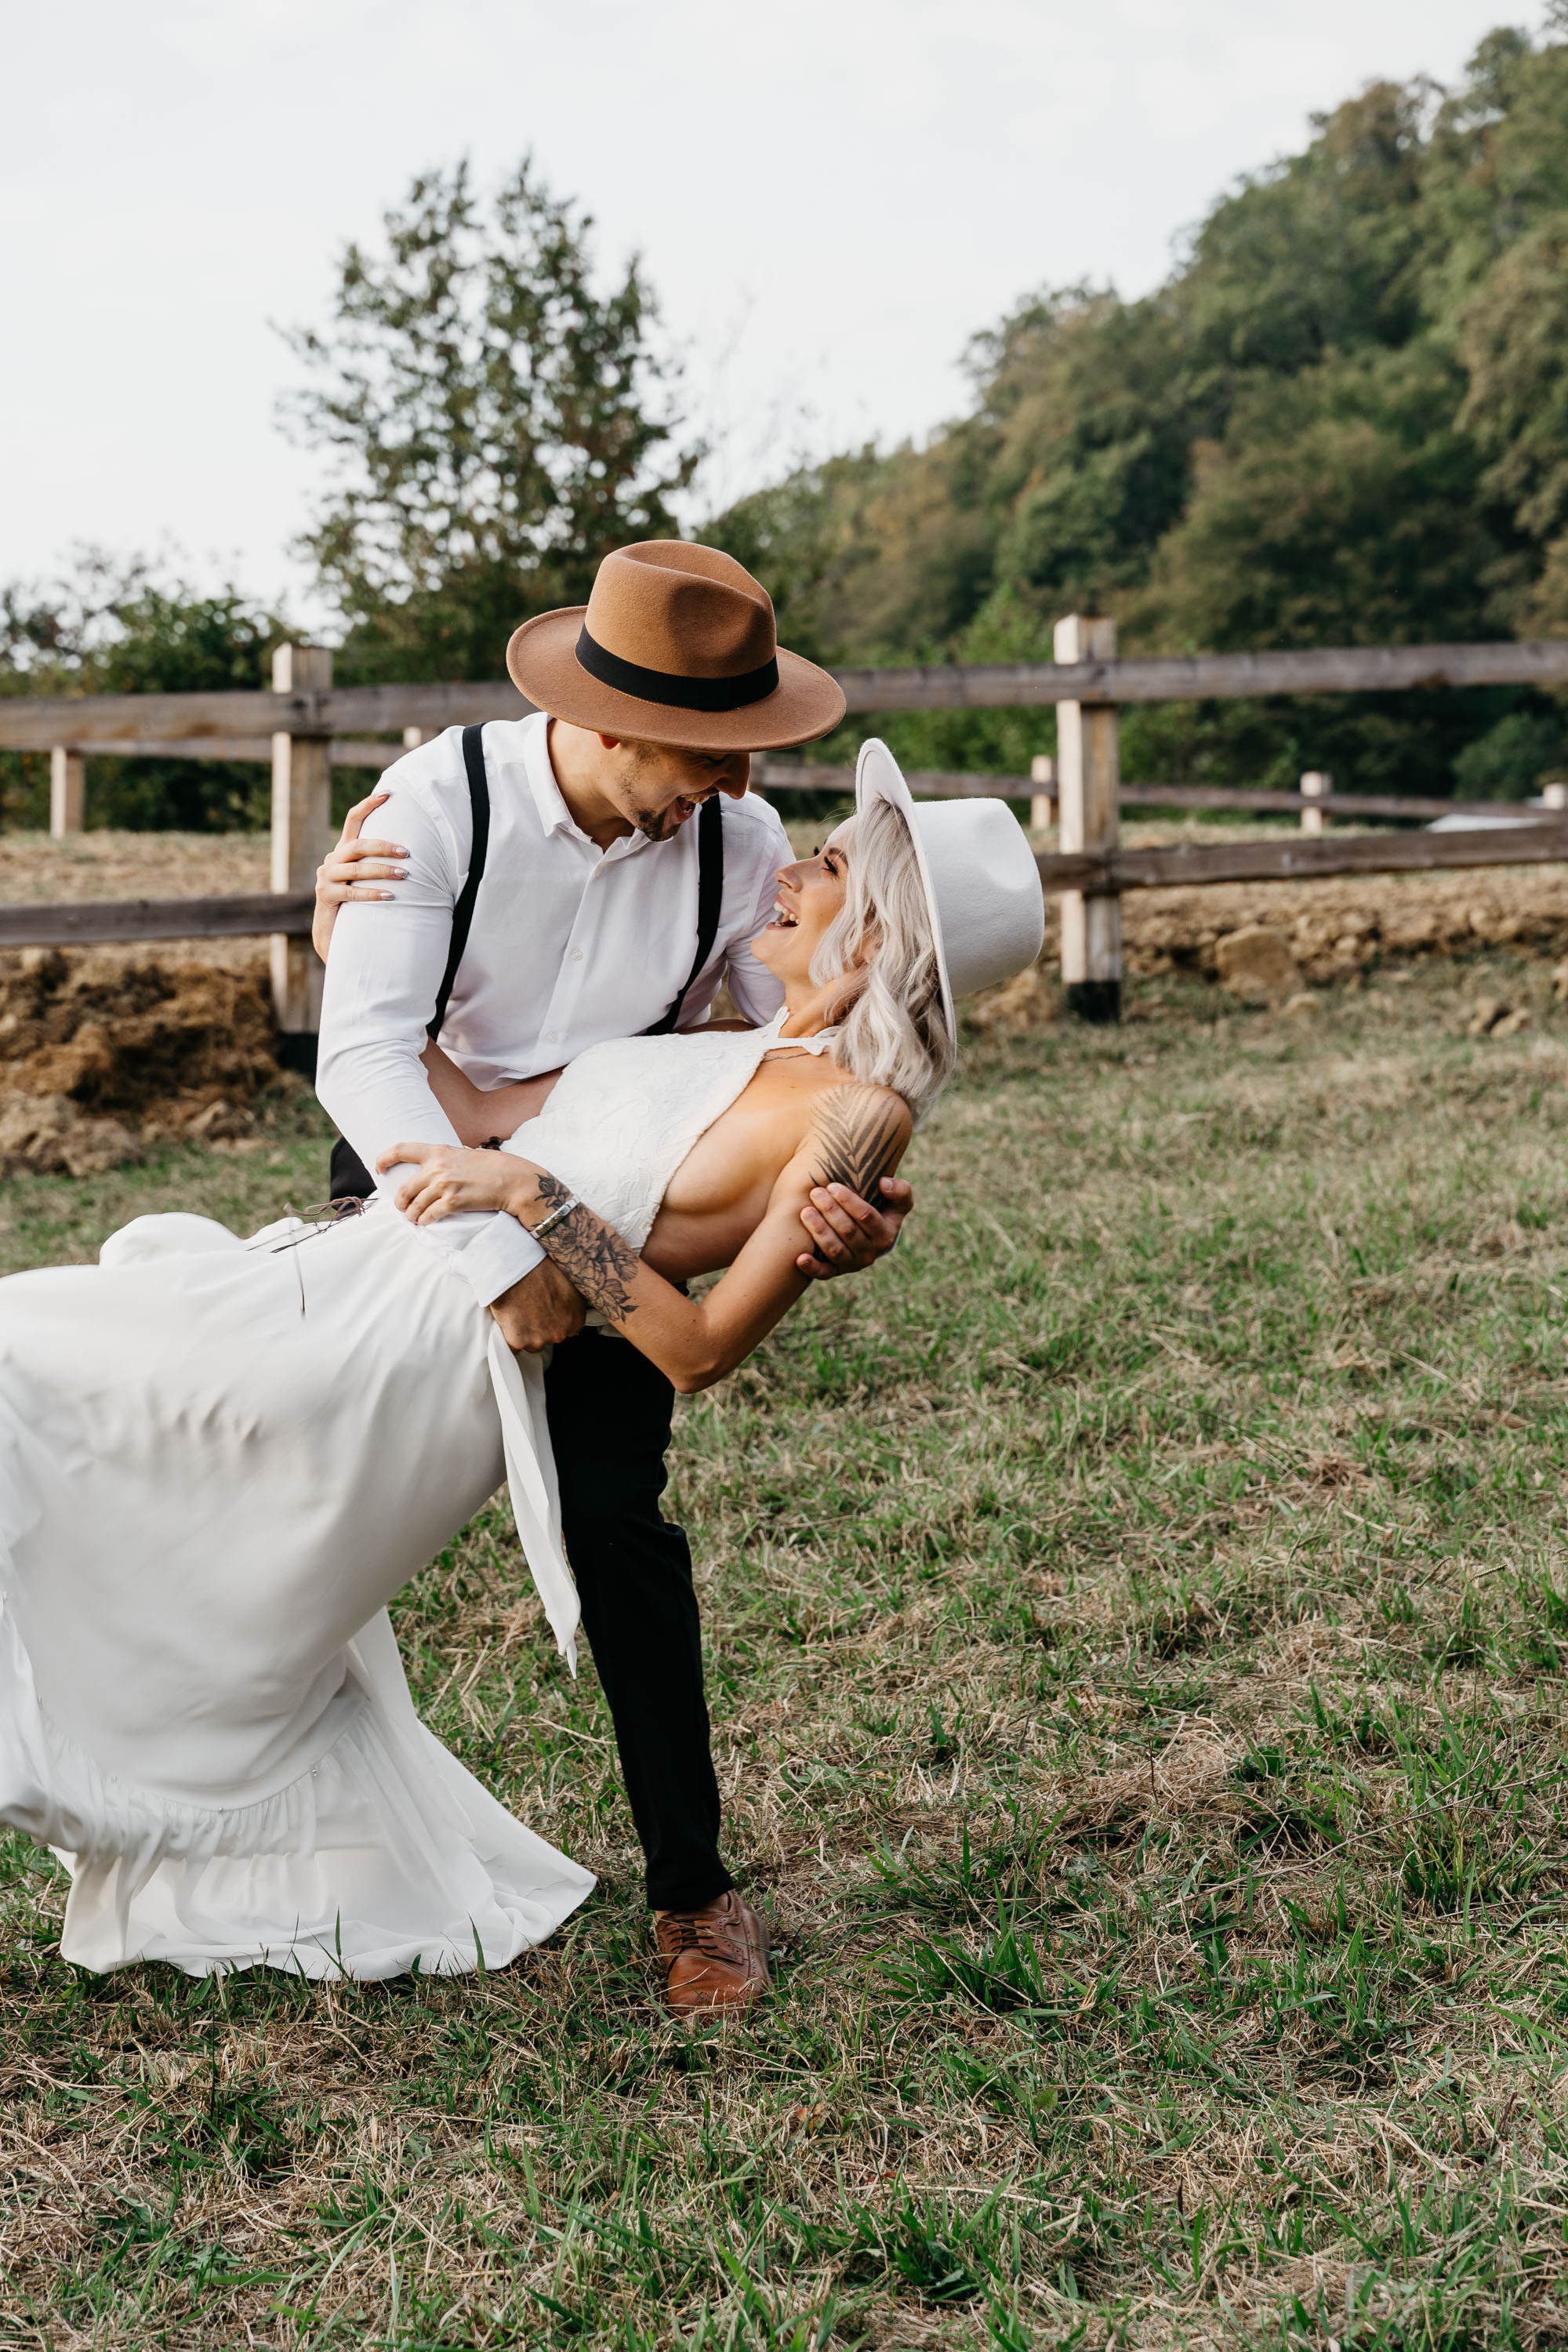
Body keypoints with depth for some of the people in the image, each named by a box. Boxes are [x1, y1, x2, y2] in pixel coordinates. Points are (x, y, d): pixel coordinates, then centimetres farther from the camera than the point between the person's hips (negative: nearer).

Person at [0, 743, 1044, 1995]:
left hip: (425, 1343, -9)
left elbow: (701, 1347, -18)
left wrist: (533, 1193, -22)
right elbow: (493, 1116, 16)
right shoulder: (730, 1045, 15)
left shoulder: (856, 1114, -12)